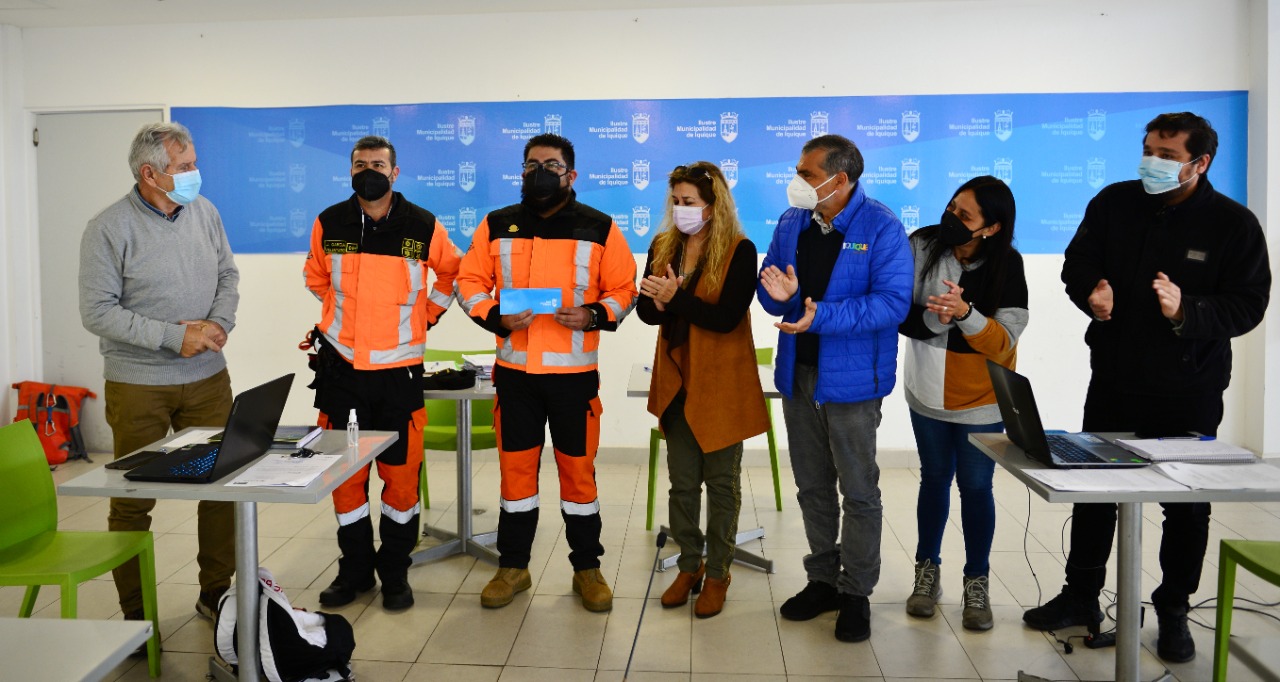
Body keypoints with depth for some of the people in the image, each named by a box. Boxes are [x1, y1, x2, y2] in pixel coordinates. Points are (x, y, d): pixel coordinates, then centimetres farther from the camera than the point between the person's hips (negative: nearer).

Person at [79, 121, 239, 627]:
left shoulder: (204, 212, 4)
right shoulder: (109, 230, -11)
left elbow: (227, 275, 11)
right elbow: (97, 312, -13)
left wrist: (219, 323, -7)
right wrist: (173, 336, -18)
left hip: (208, 378, 4)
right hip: (138, 385, -4)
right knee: (133, 501, 6)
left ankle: (216, 593, 25)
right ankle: (135, 617, 20)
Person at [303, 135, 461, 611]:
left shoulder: (422, 226, -3)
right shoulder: (329, 224, 2)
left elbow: (451, 270, 14)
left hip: (399, 370, -1)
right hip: (341, 368, 2)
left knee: (401, 474, 3)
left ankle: (395, 573, 19)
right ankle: (355, 569, 24)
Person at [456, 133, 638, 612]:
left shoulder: (599, 228, 0)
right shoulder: (497, 225, 6)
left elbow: (623, 290, 2)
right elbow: (470, 282, 7)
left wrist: (594, 315, -17)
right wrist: (494, 317, -11)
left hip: (575, 373, -2)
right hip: (514, 371, 2)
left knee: (578, 470, 6)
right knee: (515, 469, 10)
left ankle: (587, 568, 21)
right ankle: (513, 566, 24)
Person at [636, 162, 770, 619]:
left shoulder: (739, 251, -12)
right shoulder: (663, 247, 5)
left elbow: (726, 317, -19)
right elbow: (645, 310, 3)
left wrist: (676, 298, -24)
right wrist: (658, 302, -19)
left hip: (721, 383, -5)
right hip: (677, 379, 5)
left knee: (721, 480, 9)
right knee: (682, 481, 13)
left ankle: (717, 573, 23)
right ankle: (689, 565, 28)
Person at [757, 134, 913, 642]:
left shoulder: (881, 228, -12)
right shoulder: (792, 223, 6)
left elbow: (893, 302, -20)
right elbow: (768, 288, 8)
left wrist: (822, 316, -27)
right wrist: (779, 294, -16)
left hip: (851, 378, -6)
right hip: (797, 374, 6)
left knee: (859, 491, 6)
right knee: (813, 487, 16)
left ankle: (856, 593, 21)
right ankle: (823, 580, 31)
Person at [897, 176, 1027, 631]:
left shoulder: (1007, 265, -13)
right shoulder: (923, 246, -11)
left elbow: (1003, 342, -16)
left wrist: (964, 313, -32)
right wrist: (935, 318, -29)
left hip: (981, 401, -1)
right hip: (928, 393, 2)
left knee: (976, 486, 5)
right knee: (935, 478, 14)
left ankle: (977, 582, 23)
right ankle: (928, 571, 32)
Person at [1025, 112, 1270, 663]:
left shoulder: (1233, 223, -8)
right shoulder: (1114, 203, -1)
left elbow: (1247, 306, -10)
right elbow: (1077, 265, 7)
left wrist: (1187, 311, -27)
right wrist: (1091, 292, -16)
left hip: (1190, 389, -2)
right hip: (1114, 378, 2)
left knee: (1187, 503, 10)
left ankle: (1173, 611, 28)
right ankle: (1081, 596, 28)